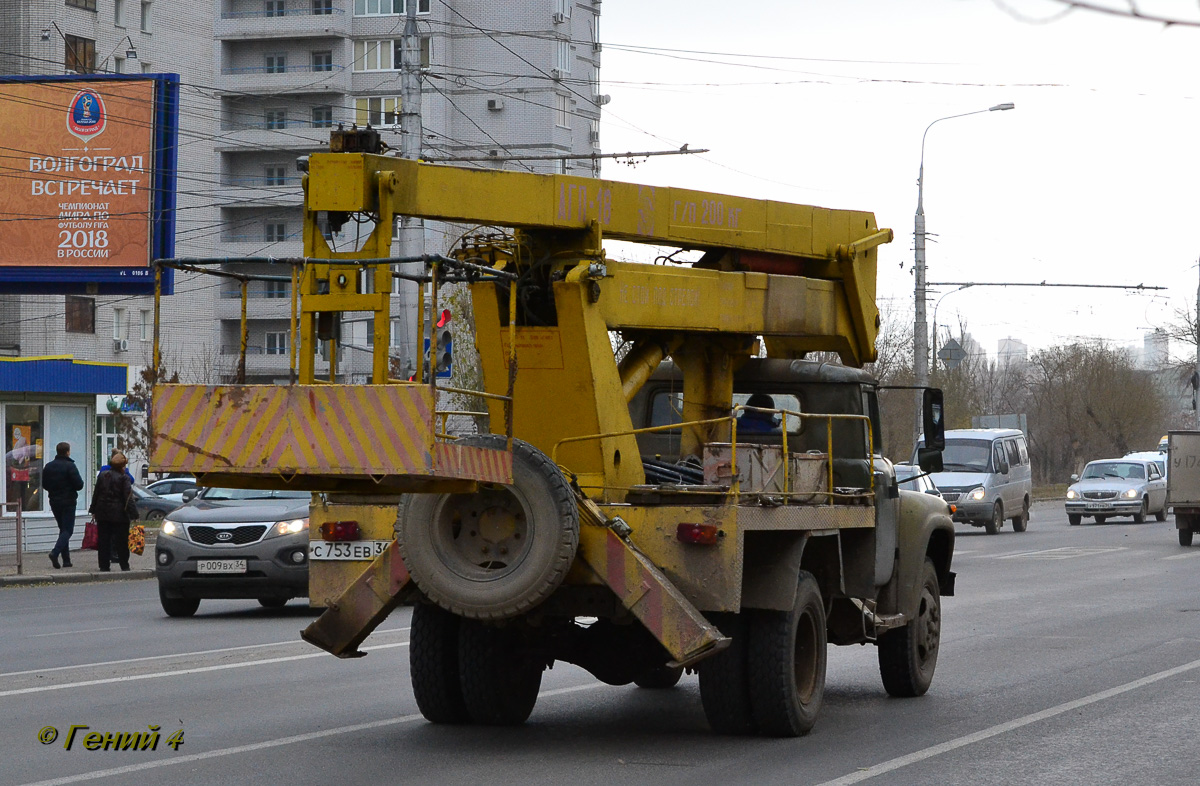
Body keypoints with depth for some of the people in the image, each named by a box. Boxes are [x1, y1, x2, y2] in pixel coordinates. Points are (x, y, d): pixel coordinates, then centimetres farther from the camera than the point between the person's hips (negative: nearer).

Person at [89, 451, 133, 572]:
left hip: (102, 513, 4)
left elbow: (96, 493, 9)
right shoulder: (124, 477, -8)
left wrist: (93, 510, 15)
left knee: (103, 540, 7)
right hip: (118, 513, -4)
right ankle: (124, 565, 6)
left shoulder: (102, 475, 7)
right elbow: (128, 496, -13)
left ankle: (104, 565, 6)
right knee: (121, 540, 3)